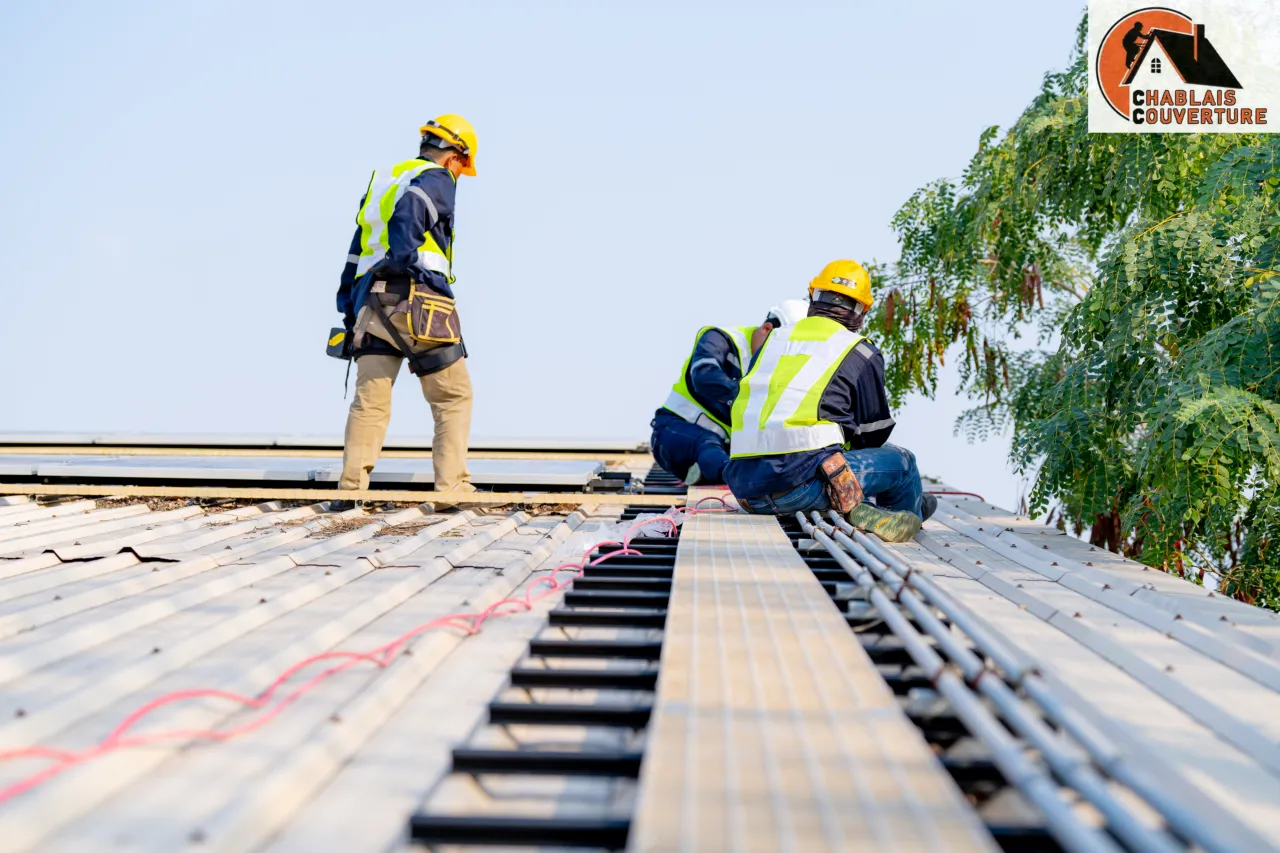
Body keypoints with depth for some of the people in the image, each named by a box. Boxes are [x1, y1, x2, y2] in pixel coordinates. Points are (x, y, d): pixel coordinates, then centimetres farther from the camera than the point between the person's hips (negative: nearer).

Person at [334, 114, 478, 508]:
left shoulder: (382, 181, 26)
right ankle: (451, 486, -1)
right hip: (416, 301, -7)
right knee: (453, 398, 4)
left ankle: (352, 487, -6)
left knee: (369, 401, 3)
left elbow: (357, 250, 23)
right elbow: (411, 208, -21)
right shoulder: (437, 180, 2)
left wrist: (349, 308, 22)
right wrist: (405, 262, -28)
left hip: (370, 303, 7)